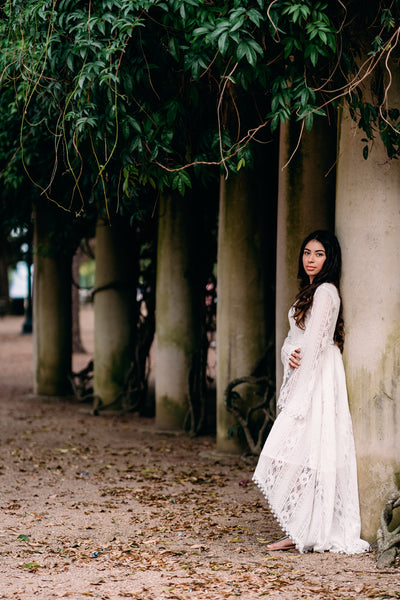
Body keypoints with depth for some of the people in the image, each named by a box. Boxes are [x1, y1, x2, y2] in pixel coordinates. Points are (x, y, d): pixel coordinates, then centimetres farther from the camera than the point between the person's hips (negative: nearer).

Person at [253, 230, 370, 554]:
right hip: (303, 378, 9)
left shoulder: (326, 291, -11)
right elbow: (294, 338, 15)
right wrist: (290, 354, -9)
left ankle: (305, 532, -9)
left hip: (318, 381, -9)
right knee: (305, 454, 6)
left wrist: (297, 392, -17)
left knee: (304, 453, -10)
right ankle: (300, 530, 7)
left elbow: (316, 343, -16)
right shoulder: (310, 291, 19)